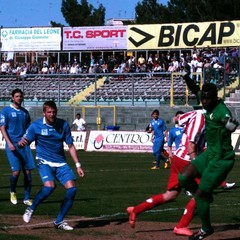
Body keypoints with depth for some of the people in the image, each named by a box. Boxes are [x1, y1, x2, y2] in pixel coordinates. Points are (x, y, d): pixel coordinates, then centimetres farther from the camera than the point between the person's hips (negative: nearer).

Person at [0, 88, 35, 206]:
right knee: (16, 171, -12)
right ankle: (12, 192, 17)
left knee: (28, 171, -2)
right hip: (12, 145, -5)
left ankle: (27, 198, 6)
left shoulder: (25, 112, 14)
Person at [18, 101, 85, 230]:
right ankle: (31, 209, -3)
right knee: (49, 186, -29)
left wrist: (78, 165, 3)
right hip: (45, 162, -4)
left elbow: (70, 146, 7)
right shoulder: (36, 126, -8)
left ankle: (59, 221, 2)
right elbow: (24, 142, -11)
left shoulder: (63, 125, 0)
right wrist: (21, 143, -37)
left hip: (61, 163, 4)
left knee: (72, 189, -12)